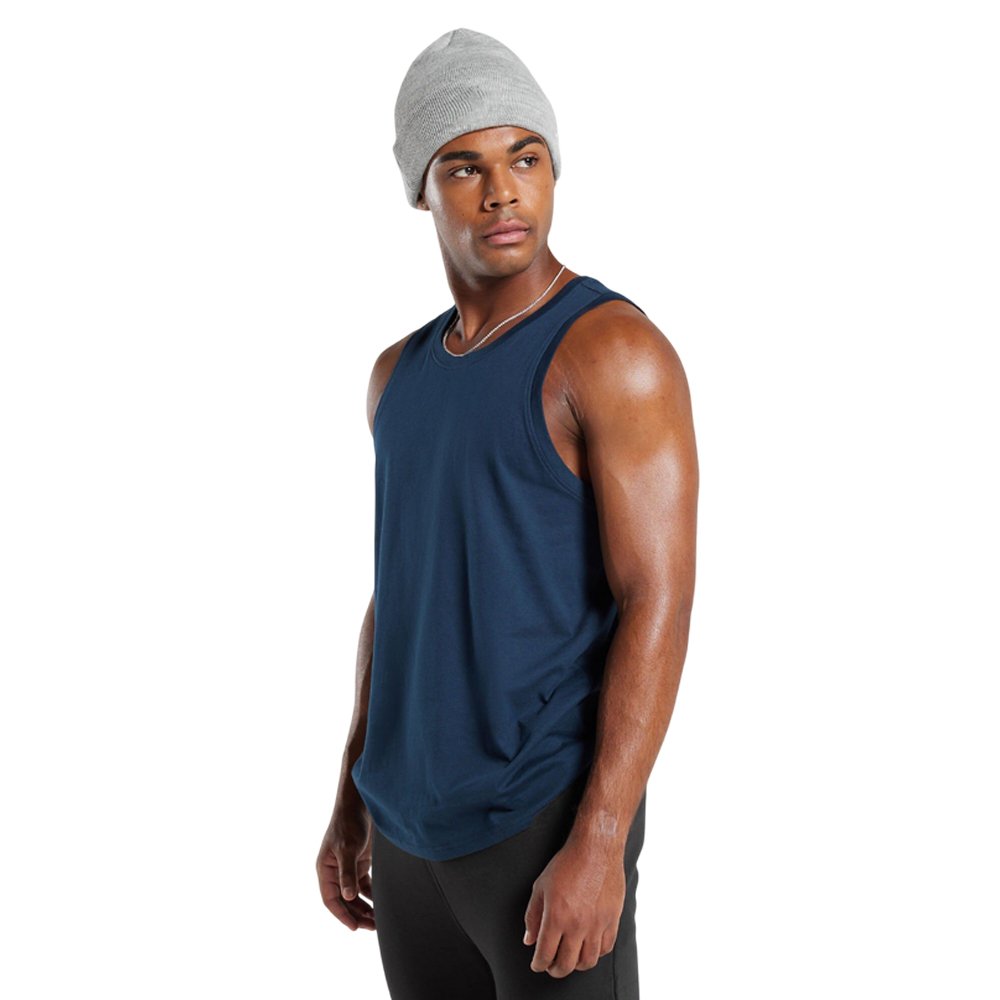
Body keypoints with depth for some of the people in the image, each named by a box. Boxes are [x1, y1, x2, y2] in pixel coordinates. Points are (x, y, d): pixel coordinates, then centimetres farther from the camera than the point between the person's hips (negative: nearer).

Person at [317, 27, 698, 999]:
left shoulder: (616, 351, -14)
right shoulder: (401, 374, 10)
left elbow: (659, 604, -18)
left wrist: (600, 844, -22)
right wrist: (352, 800, 14)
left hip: (548, 820, -7)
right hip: (416, 828, 7)